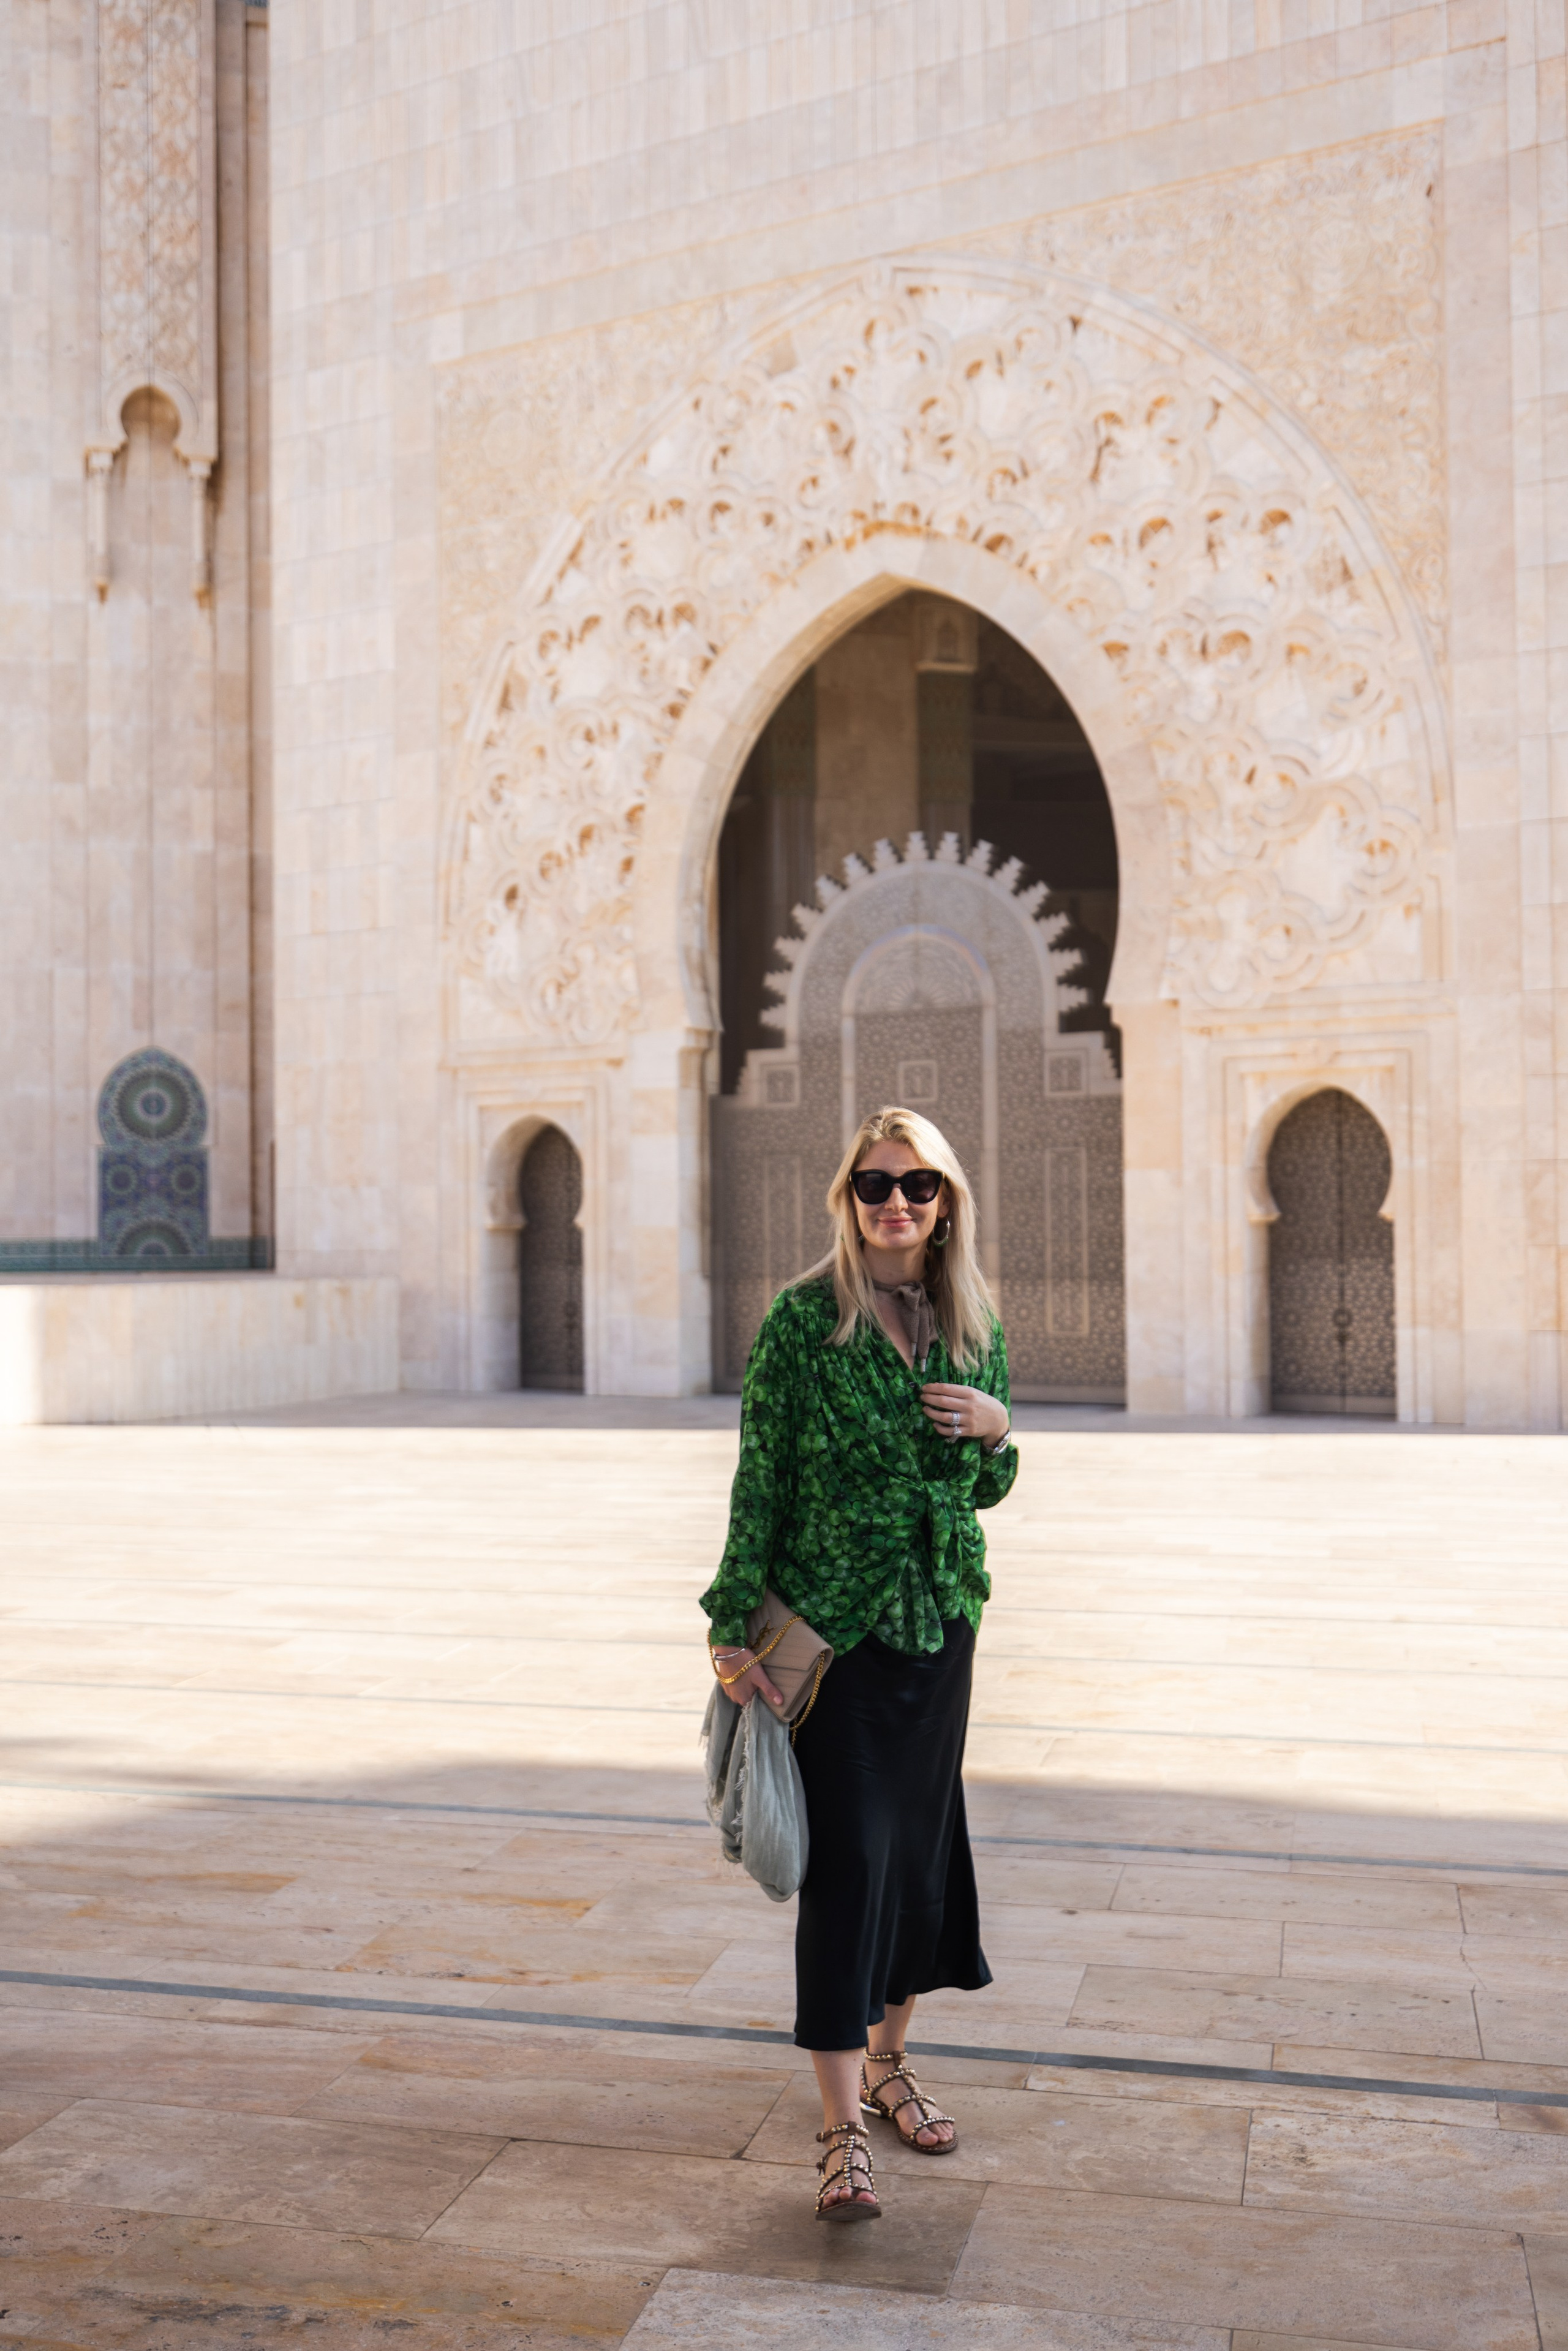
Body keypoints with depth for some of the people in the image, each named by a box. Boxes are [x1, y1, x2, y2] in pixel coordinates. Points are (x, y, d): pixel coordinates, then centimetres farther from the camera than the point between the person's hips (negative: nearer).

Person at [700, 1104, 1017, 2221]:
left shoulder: (976, 1326, 6)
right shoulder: (804, 1319, -8)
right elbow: (760, 1481, -7)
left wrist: (998, 1433, -8)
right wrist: (734, 1626, -11)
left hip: (941, 1621, 5)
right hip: (831, 1623, -5)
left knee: (922, 1838, 14)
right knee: (849, 1853, -6)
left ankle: (888, 2063, 34)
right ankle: (844, 2132, 2)